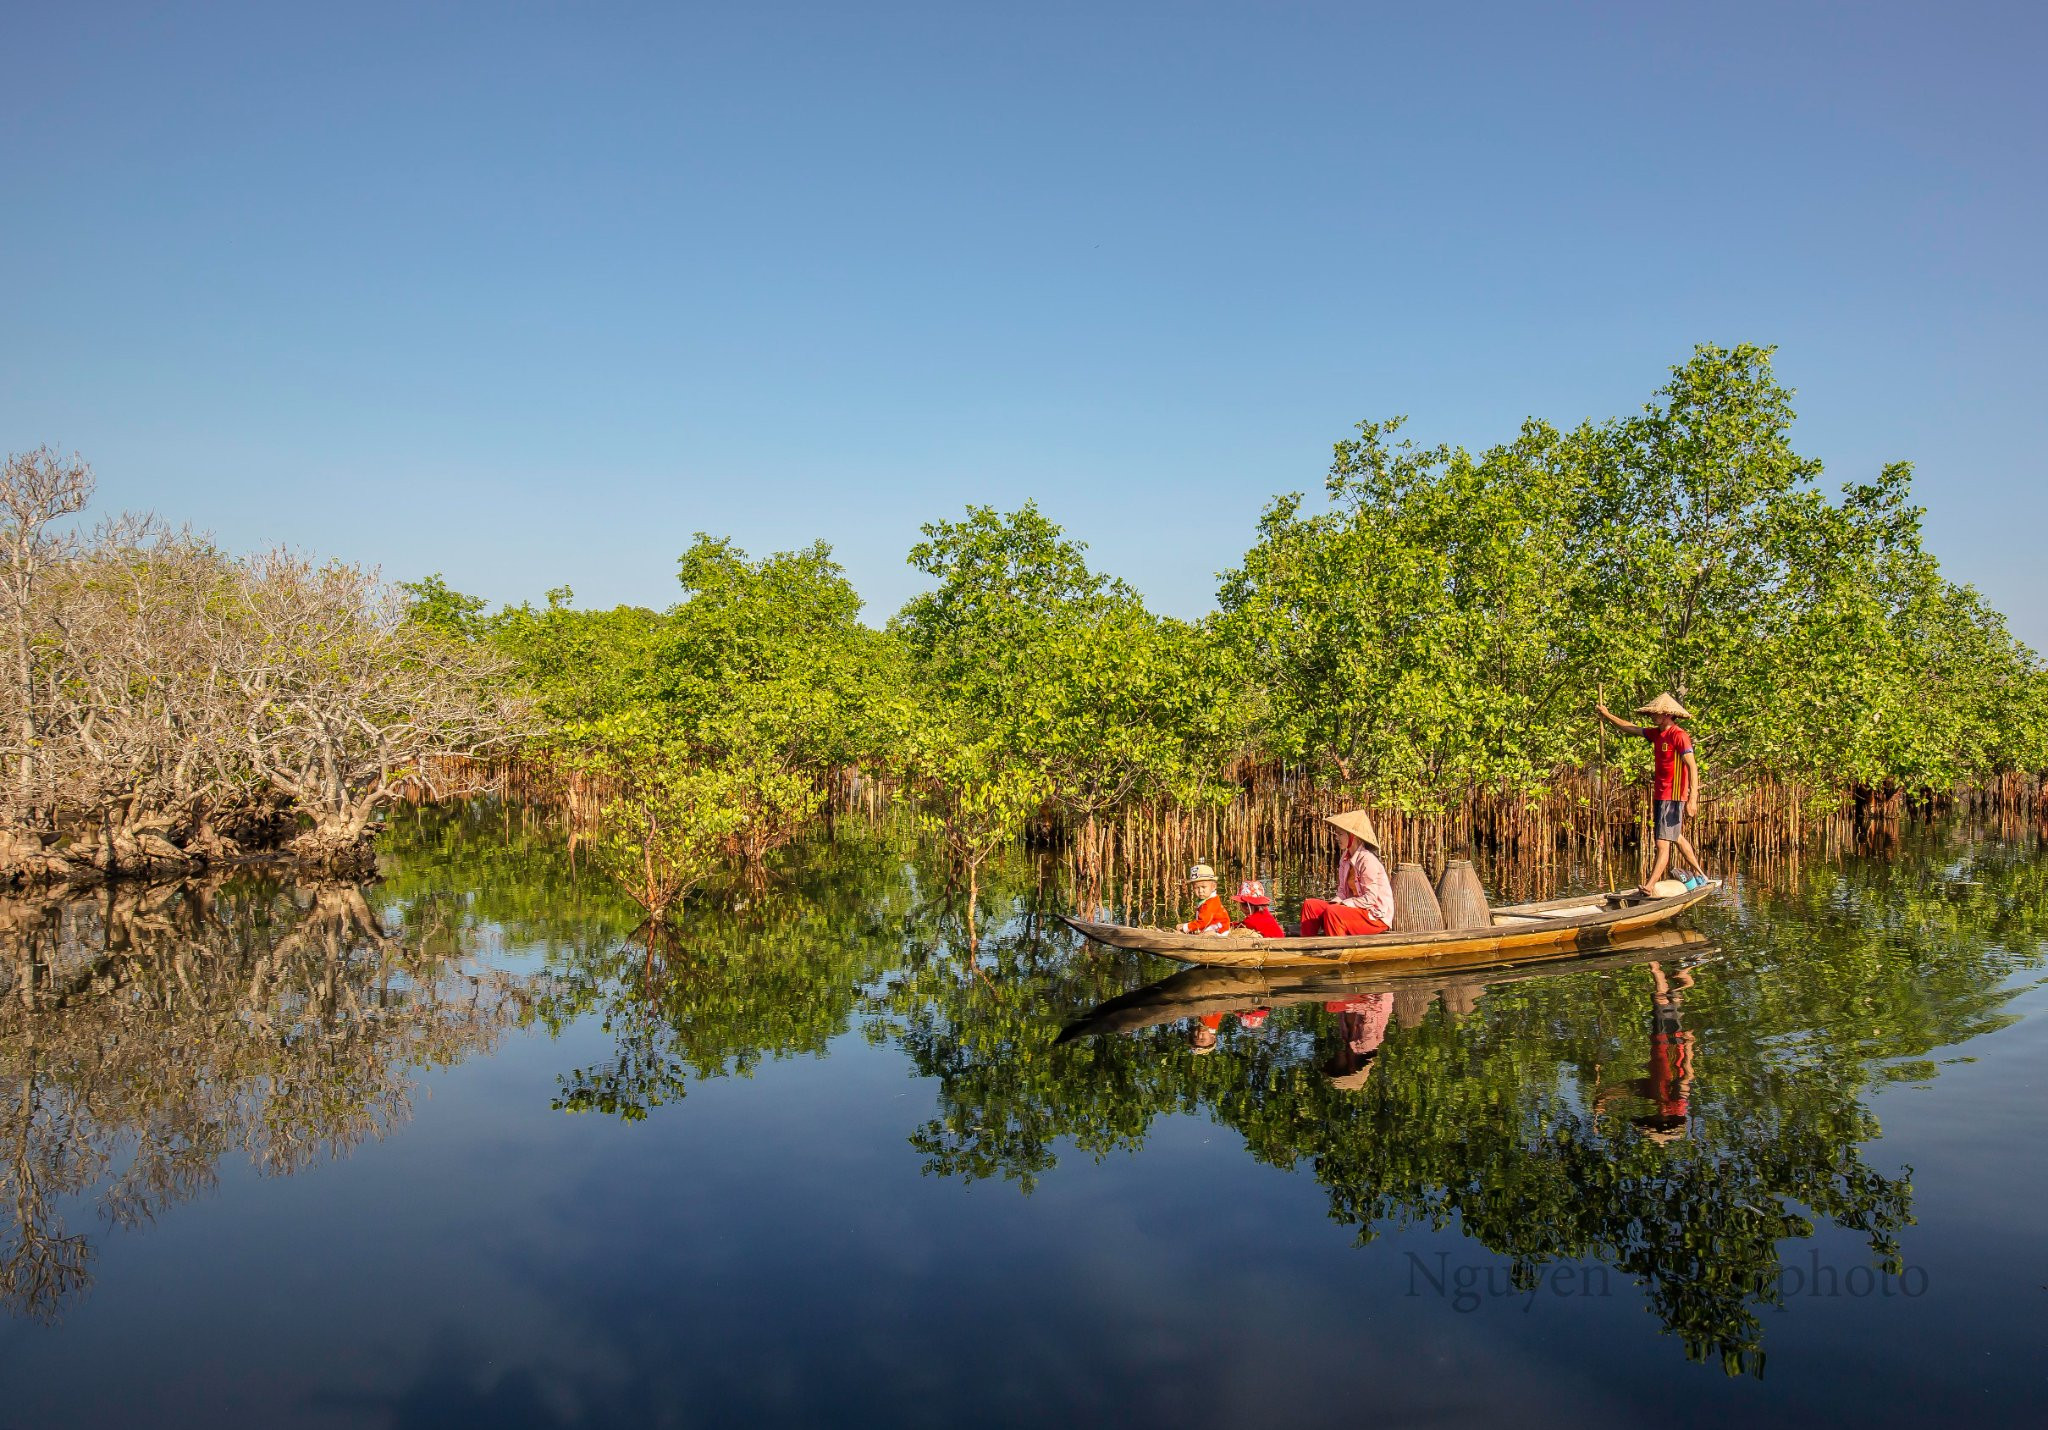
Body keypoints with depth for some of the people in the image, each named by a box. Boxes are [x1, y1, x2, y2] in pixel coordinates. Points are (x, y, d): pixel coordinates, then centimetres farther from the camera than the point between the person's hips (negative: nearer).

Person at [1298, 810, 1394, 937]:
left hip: (1376, 916, -9)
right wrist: (1335, 901, -7)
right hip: (1355, 908, 9)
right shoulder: (1346, 859, 10)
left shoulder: (1368, 861, -17)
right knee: (1310, 905, -4)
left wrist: (1343, 903, -20)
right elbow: (1343, 892, 14)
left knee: (1332, 912, -33)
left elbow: (1370, 898, -20)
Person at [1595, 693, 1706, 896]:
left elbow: (1693, 767, -21)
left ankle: (1650, 887, -17)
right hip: (1660, 795, 10)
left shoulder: (1679, 736, -15)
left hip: (1674, 796, -10)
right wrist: (1607, 715, 22)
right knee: (1676, 838, 22)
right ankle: (1700, 875, 36)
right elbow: (1629, 729, 24)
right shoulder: (1657, 733, 10)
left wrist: (1693, 799, -27)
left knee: (1663, 843, -12)